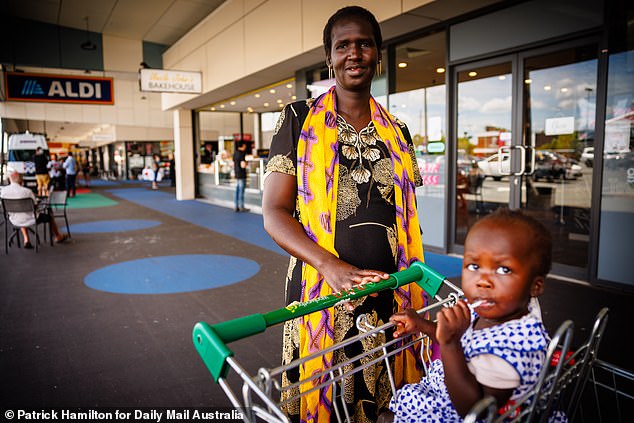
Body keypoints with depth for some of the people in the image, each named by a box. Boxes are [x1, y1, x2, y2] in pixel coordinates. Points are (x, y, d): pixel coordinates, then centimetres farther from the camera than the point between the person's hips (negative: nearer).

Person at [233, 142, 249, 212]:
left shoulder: (235, 153, 11)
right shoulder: (242, 154, -15)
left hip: (237, 175, 8)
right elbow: (243, 165, -21)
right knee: (241, 191, -3)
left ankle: (237, 207, 14)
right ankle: (241, 207, 1)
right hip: (242, 175, -8)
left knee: (237, 191, 10)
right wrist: (245, 163, -2)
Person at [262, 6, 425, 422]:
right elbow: (274, 213, -7)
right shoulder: (299, 120, 0)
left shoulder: (397, 133, 11)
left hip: (390, 294, 3)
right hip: (322, 294, -3)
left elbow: (407, 219, 15)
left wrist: (416, 291, 4)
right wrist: (331, 266, -22)